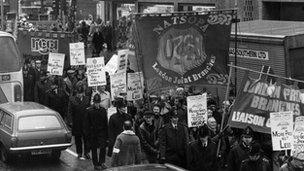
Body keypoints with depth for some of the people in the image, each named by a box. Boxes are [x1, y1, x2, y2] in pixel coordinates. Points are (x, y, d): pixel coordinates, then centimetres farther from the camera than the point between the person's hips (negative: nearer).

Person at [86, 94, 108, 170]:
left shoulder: (103, 110, 3)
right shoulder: (89, 110, -3)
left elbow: (106, 123, 6)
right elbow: (87, 123, 0)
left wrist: (106, 133, 3)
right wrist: (88, 133, -5)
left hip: (102, 132, 1)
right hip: (93, 133, -1)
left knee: (103, 147, -9)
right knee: (94, 149, 6)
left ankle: (101, 162, 0)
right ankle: (96, 164, 14)